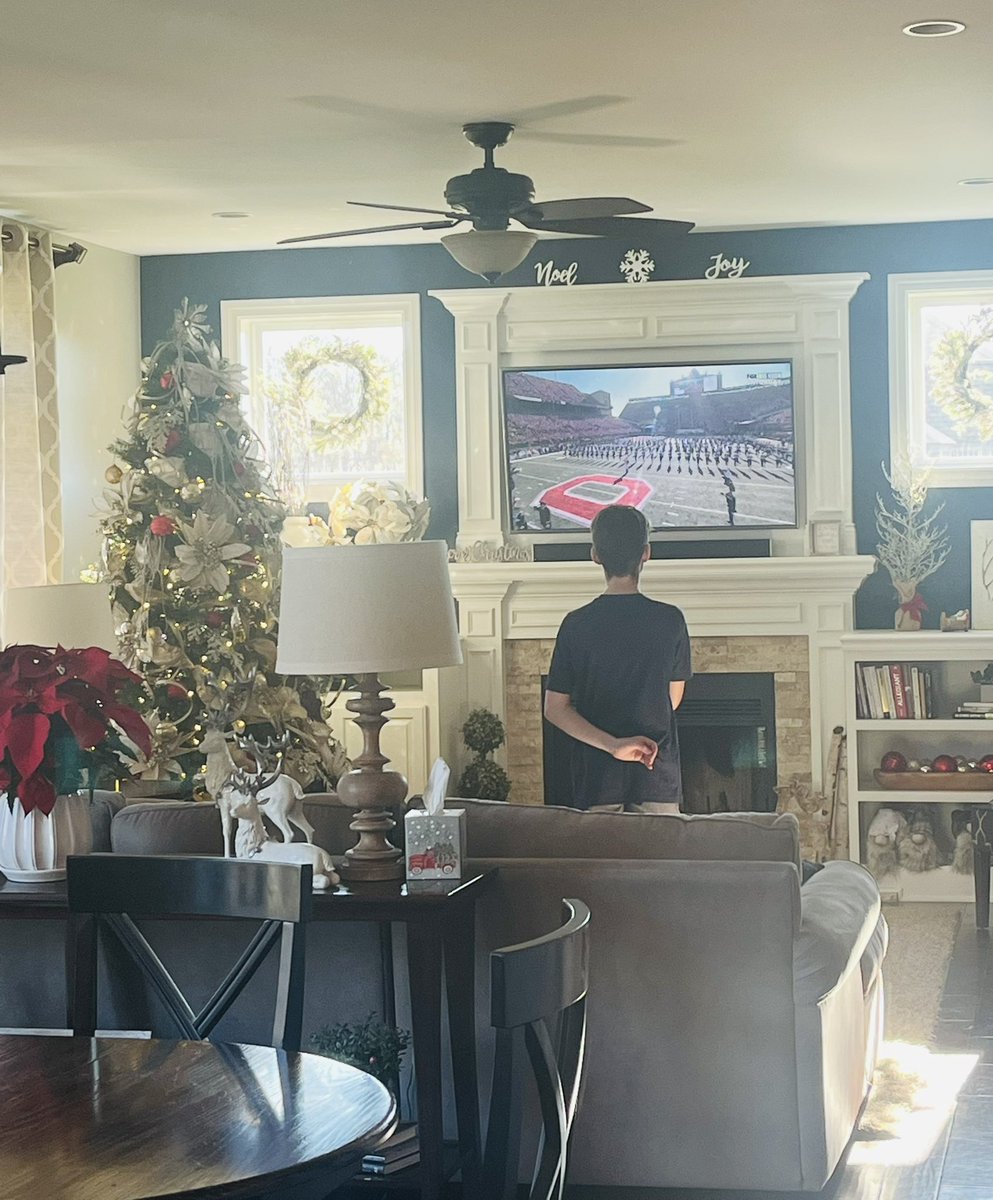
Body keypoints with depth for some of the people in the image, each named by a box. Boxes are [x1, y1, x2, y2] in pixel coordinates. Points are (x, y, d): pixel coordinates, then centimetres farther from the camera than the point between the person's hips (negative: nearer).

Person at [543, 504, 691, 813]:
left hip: (597, 777, 0)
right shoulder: (670, 620, -6)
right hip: (657, 775, 0)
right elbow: (673, 700, 6)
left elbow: (555, 709, -8)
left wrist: (612, 744, -11)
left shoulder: (577, 624, -7)